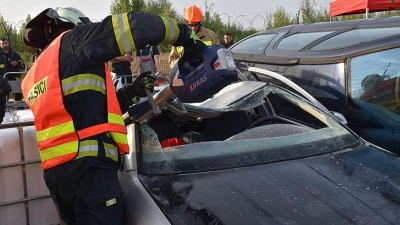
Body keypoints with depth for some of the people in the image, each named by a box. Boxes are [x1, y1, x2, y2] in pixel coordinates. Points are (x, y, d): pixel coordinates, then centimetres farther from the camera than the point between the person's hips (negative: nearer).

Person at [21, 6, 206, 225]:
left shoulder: (34, 74, 23)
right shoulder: (73, 41, 0)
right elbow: (134, 25, -11)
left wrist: (131, 91, 21)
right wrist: (184, 35, 0)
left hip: (55, 169, 9)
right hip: (87, 165, -9)